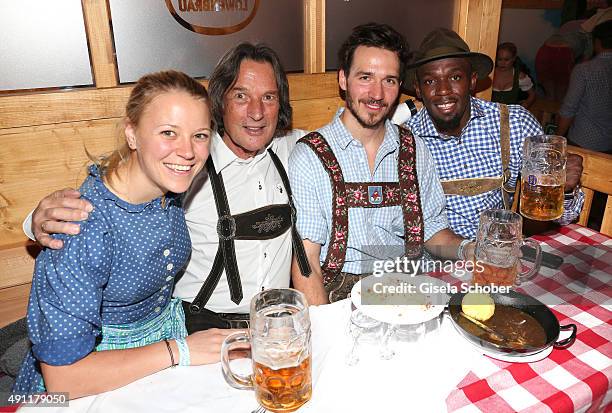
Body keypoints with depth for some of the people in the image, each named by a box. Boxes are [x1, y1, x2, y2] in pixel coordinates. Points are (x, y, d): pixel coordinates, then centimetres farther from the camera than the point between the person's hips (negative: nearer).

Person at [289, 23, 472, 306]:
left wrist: (466, 249, -5)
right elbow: (305, 262, -11)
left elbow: (432, 230, 15)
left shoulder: (415, 150, 7)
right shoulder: (310, 156, -8)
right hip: (338, 293, -3)